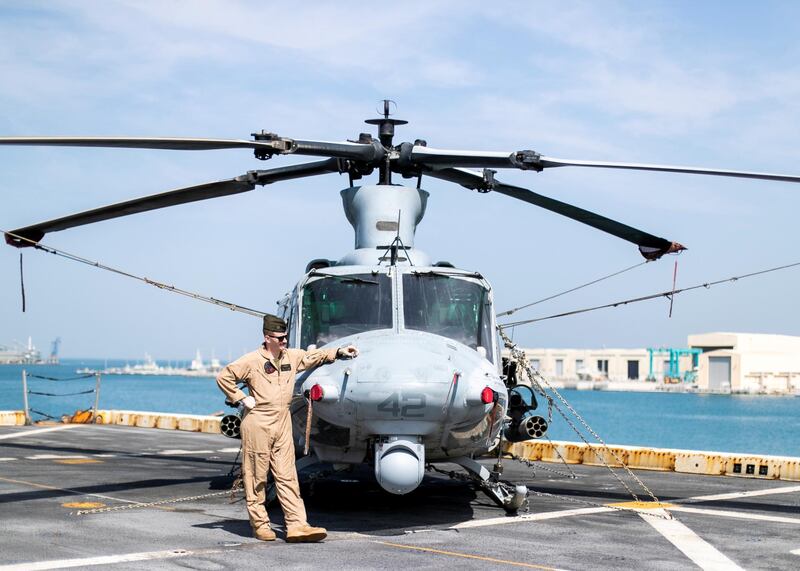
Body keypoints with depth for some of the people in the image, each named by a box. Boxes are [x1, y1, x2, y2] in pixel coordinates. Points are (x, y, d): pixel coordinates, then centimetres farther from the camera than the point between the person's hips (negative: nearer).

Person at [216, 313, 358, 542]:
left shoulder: (292, 357, 12)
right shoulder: (252, 360, -7)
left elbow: (315, 356, 26)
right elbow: (223, 377, -5)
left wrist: (339, 352, 15)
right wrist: (242, 398, -7)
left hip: (283, 423, 5)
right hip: (257, 422, -5)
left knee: (287, 476, 1)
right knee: (256, 476, 2)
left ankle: (297, 525, -4)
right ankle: (260, 524, 12)